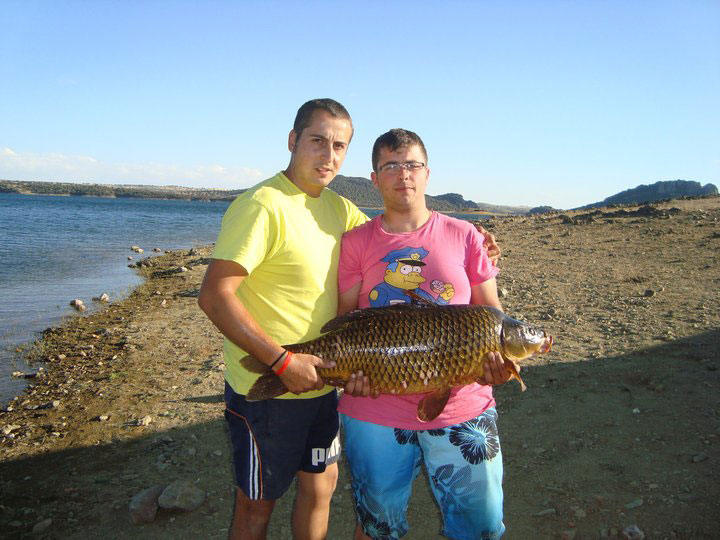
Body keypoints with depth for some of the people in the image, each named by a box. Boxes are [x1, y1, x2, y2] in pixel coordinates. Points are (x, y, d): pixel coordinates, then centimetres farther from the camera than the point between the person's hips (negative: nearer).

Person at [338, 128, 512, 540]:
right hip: (376, 409, 0)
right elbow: (346, 318, 3)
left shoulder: (465, 237, 3)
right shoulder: (356, 242, 2)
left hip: (462, 409, 1)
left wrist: (499, 358, -13)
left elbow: (491, 312, 5)